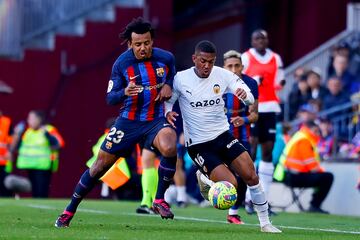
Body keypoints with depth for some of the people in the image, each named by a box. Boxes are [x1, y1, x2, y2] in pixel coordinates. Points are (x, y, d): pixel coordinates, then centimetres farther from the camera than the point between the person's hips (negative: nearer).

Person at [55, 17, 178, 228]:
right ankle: (69, 212, 15)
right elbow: (110, 98, -10)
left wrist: (168, 86, -7)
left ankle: (159, 201, -11)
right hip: (129, 121, 0)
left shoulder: (166, 58, -7)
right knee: (101, 164, 1)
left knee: (170, 149, -32)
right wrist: (125, 92, -32)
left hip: (156, 120, 0)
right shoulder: (121, 64, -11)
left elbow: (173, 75, 16)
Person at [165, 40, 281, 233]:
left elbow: (250, 99, -9)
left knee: (251, 176, -8)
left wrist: (244, 94, -34)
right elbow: (168, 100, 4)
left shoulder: (223, 75, -6)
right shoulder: (180, 79, -11)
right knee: (230, 184, -19)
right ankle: (205, 181, 14)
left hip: (223, 136, 3)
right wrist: (168, 112, -19)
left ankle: (265, 222, 8)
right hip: (198, 146, -3)